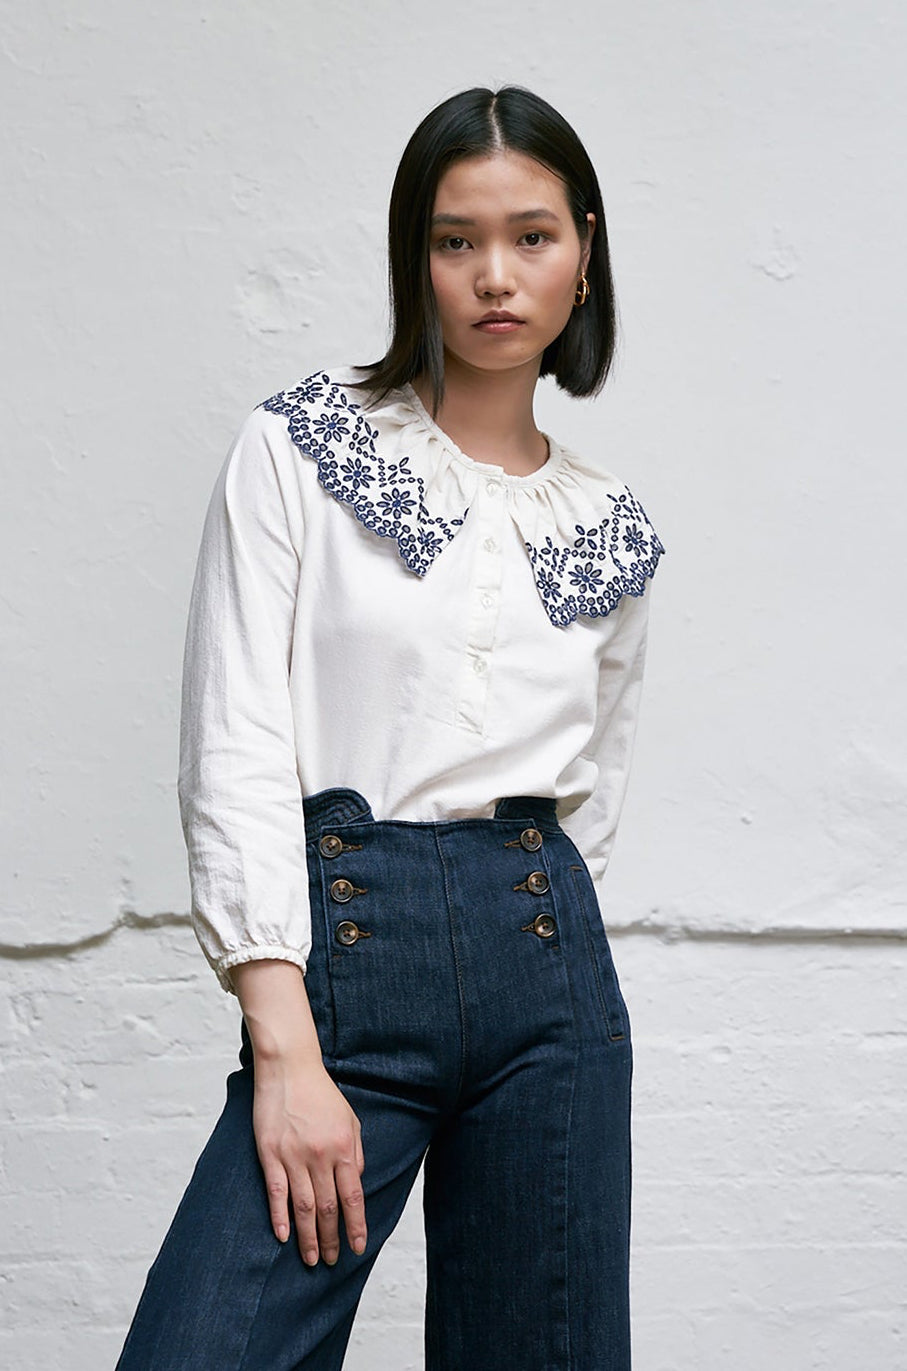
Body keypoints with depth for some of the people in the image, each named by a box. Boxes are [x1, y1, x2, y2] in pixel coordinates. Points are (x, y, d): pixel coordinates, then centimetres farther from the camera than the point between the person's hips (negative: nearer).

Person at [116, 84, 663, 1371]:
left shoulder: (612, 529, 12)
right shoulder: (299, 450, 1)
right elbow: (235, 752, -7)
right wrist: (286, 1049, -14)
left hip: (550, 965, 4)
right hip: (342, 947, -3)